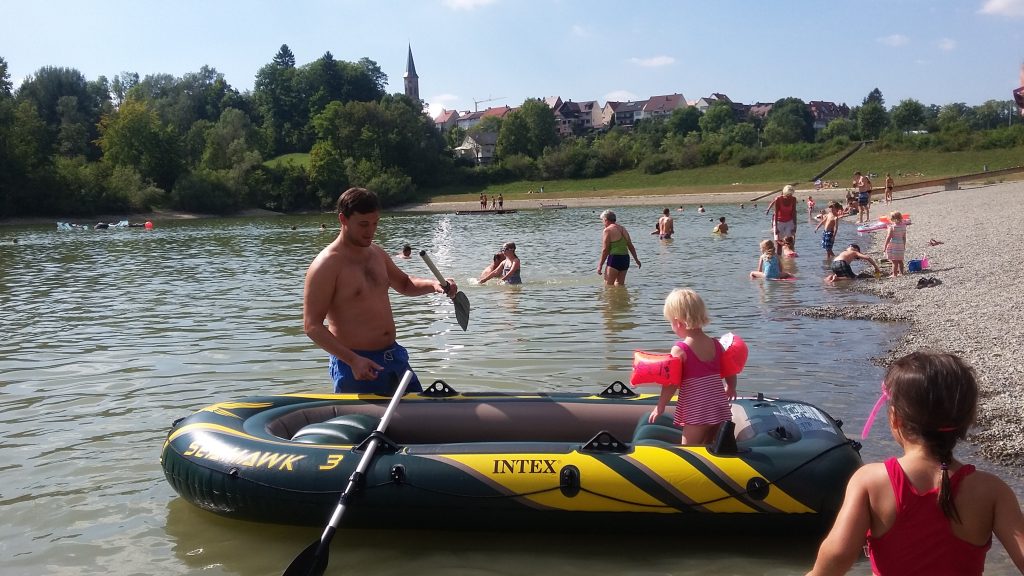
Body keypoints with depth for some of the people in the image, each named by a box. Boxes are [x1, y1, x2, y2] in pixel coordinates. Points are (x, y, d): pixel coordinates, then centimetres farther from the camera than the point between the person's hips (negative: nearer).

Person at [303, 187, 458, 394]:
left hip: (394, 356, 8)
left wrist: (433, 285, 5)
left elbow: (404, 284, 26)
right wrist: (353, 360, -25)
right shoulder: (326, 265, -15)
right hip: (354, 365, -7)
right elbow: (312, 326, -17)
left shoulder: (377, 253, 9)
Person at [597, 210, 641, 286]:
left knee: (608, 285, -5)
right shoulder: (622, 229, 16)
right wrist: (636, 259, 27)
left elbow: (605, 250, -11)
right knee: (620, 284, 13)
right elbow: (631, 246, 19)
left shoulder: (607, 230, -7)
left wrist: (600, 265, -8)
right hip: (625, 258, 8)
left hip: (614, 258, -8)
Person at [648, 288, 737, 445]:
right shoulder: (715, 344, 5)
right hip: (719, 408, 7)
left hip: (696, 412, -7)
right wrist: (730, 389, 34)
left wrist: (660, 407, -1)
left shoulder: (680, 350, -13)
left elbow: (671, 383, -13)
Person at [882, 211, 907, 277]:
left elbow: (888, 237, -14)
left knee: (894, 261, -4)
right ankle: (901, 272, 23)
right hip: (901, 244, 7)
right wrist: (904, 245, 21)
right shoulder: (903, 226, 4)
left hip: (893, 245, -7)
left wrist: (885, 245, -7)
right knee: (900, 260, 16)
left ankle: (894, 274, -2)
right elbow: (904, 237, 11)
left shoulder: (892, 227, -15)